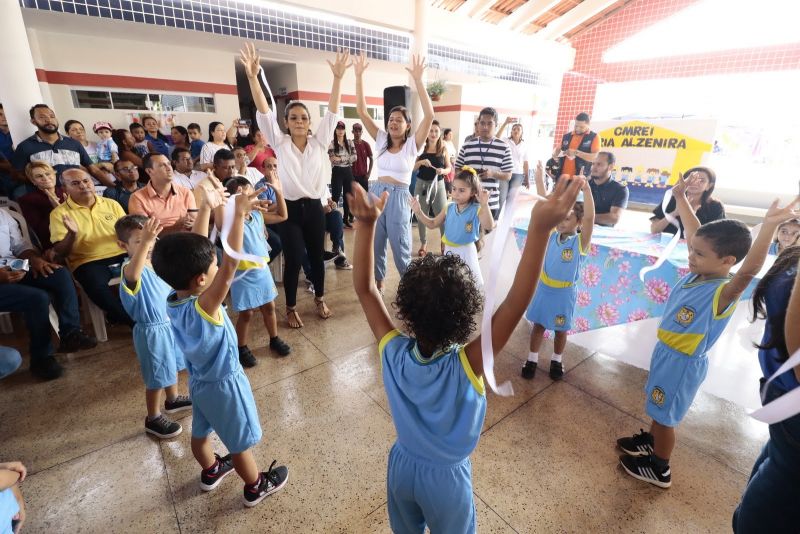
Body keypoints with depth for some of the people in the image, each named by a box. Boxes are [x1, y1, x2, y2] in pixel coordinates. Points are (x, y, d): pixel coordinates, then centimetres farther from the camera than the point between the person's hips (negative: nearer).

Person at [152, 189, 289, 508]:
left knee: (201, 431, 29)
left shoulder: (173, 299, -16)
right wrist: (239, 215, -51)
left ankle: (211, 472, 56)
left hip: (198, 379, 8)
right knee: (241, 441, 15)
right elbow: (230, 267, -50)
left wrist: (206, 207, -10)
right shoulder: (202, 308, -37)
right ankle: (256, 487, 38)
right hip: (224, 383, -7)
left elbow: (193, 249, -12)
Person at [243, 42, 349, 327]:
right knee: (294, 259, 2)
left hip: (314, 207, 2)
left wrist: (338, 77, -15)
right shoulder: (280, 143, 0)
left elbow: (332, 112, -5)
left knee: (317, 255, 12)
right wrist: (253, 76, -23)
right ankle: (291, 307, 20)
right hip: (290, 208, -2)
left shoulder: (319, 142, 3)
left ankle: (319, 298, 32)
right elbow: (264, 112, -11)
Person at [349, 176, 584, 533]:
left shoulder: (393, 353, -29)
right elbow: (515, 304, -47)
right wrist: (539, 230, -53)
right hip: (446, 477, -2)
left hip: (402, 465, 2)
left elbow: (364, 288, -26)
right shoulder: (466, 366, -37)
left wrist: (366, 224, -33)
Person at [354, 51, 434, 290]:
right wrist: (359, 76, -7)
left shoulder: (412, 144, -3)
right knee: (375, 246, 13)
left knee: (401, 249, 6)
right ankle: (377, 285, 31)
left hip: (399, 197, -3)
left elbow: (429, 115, -17)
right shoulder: (381, 140, 6)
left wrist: (418, 80, -23)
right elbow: (362, 111, 1)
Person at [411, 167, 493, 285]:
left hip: (466, 251, -4)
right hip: (449, 250, 4)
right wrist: (418, 212, -6)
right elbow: (432, 224, 6)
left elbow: (489, 226, -33)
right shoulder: (449, 208, -3)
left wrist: (484, 205, -44)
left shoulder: (476, 209, -17)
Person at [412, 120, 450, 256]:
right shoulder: (421, 148, 0)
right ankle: (423, 244, 23)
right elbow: (413, 168, 2)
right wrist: (421, 162, -17)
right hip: (422, 184, 1)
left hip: (438, 185, -1)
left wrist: (443, 171, -16)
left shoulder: (443, 149, 1)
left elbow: (449, 168, 6)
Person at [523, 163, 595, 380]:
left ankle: (556, 361, 36)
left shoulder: (580, 242, -15)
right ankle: (532, 360, 27)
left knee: (560, 330, 15)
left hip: (564, 292, -3)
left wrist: (586, 190, -42)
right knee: (538, 325, 13)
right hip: (543, 288, 3)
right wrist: (539, 180, -17)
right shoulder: (552, 235, -6)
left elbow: (589, 218, -31)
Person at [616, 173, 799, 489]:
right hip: (665, 352, 7)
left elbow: (750, 269, -49)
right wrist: (680, 197, 1)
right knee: (657, 408, 27)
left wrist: (769, 226, -58)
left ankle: (659, 470, 33)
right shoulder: (697, 273, -9)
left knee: (665, 416, 12)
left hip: (683, 362, -7)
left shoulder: (724, 292, -28)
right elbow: (694, 232, 0)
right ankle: (650, 441, 51)